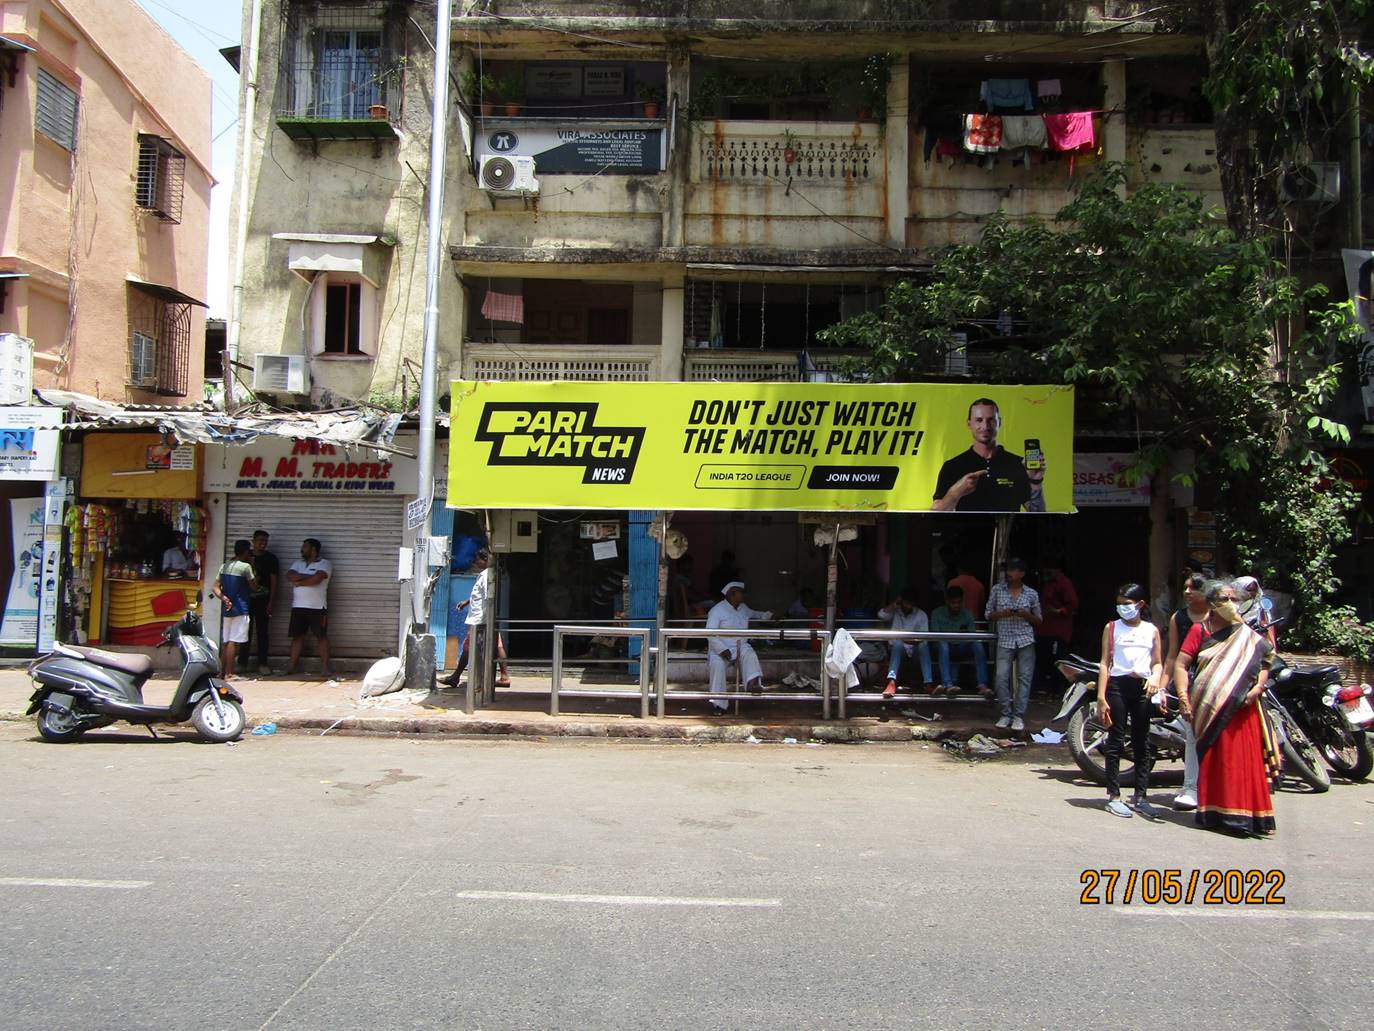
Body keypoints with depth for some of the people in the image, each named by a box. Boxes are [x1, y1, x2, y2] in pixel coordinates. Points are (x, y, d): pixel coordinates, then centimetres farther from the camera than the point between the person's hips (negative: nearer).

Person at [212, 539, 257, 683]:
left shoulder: (224, 566, 12)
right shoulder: (245, 566, -10)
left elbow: (215, 587, 8)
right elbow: (254, 587, -3)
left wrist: (223, 597, -4)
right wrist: (254, 574, 8)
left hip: (228, 608, 8)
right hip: (240, 609, -7)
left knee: (227, 641, 11)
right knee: (233, 641, -7)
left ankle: (225, 671, 14)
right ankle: (228, 673, -9)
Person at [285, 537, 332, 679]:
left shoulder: (325, 564, -2)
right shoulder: (297, 563, 16)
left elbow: (316, 579, -18)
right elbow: (290, 576, -4)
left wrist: (299, 581, -6)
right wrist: (308, 576, -12)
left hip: (317, 607, -5)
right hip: (298, 607, 5)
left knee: (322, 636, -4)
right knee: (297, 636, 7)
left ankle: (325, 668, -2)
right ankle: (291, 667, 12)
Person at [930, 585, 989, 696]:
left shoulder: (967, 614, 5)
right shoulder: (937, 613, -1)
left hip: (962, 647, 2)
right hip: (946, 646, -2)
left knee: (977, 644, -29)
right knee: (942, 644, -38)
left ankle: (982, 685, -37)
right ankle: (948, 685, -51)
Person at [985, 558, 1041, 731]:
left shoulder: (1031, 593, 6)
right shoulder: (997, 590, 7)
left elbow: (1038, 620, 14)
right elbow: (989, 615, 11)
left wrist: (1027, 615, -7)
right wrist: (1002, 613, -9)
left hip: (1026, 640, 0)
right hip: (1005, 640, 0)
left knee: (1024, 678, -2)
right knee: (1001, 677, -9)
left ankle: (1019, 716, 3)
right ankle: (1005, 714, 2)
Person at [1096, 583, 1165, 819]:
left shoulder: (1151, 630, 11)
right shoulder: (1112, 627, 6)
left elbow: (1158, 662, 12)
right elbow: (1105, 662, 2)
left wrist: (1155, 678, -12)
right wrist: (1101, 697, -5)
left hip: (1143, 687, 2)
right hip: (1118, 685, -2)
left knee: (1143, 743, 5)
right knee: (1116, 740, -1)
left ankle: (1140, 797, 12)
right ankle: (1114, 796, 4)